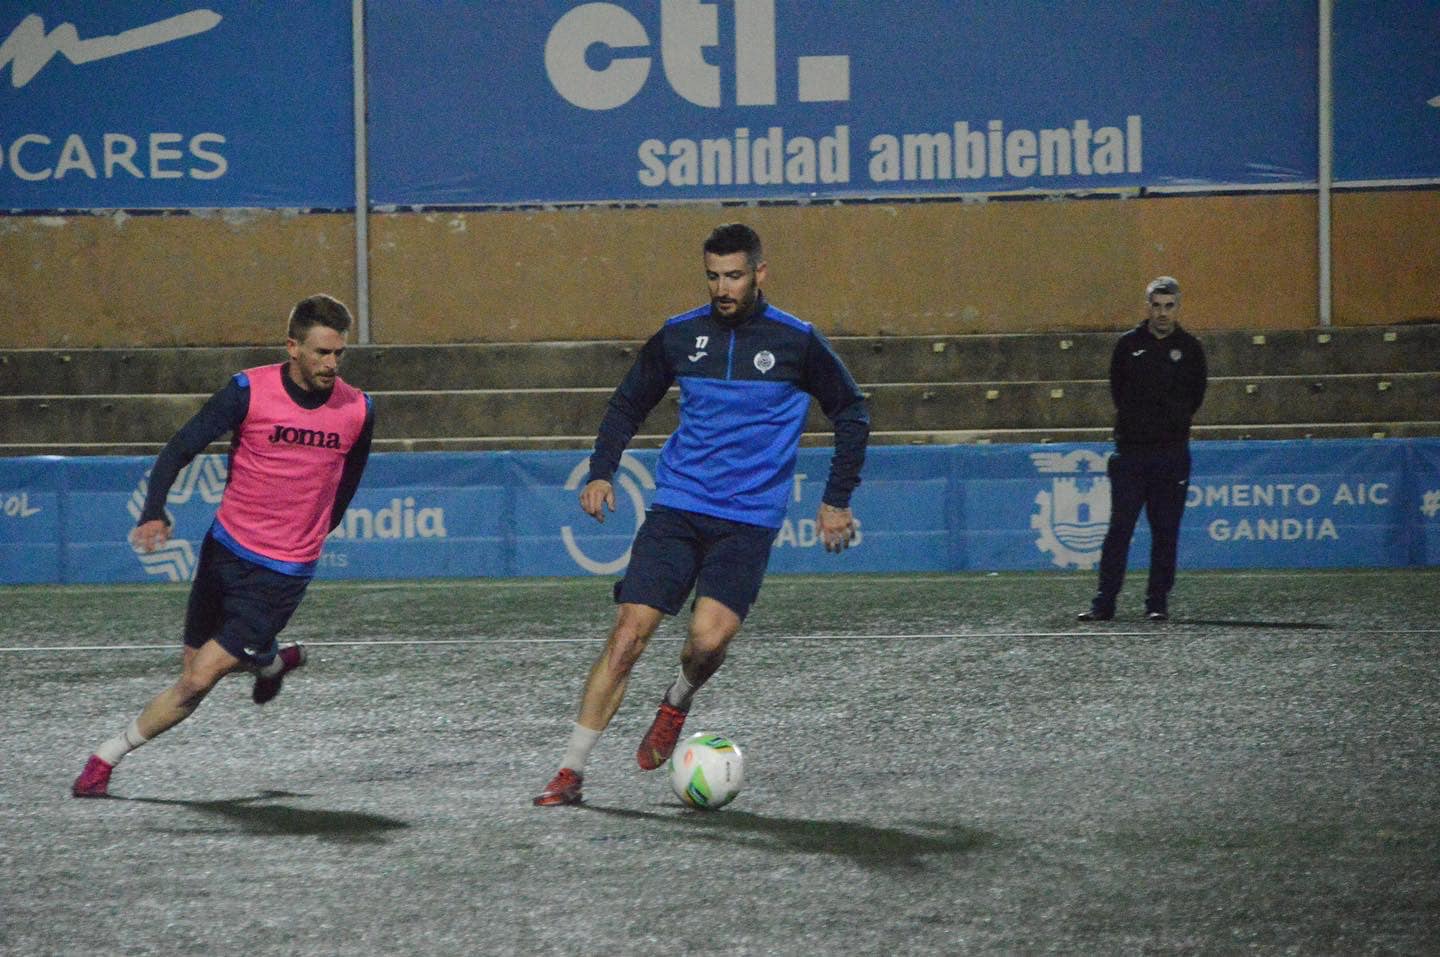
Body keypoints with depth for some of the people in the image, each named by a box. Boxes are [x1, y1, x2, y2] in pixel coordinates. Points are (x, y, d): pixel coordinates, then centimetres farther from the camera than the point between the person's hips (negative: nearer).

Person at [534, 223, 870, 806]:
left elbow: (851, 413, 9)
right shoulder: (680, 336, 5)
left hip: (748, 520, -2)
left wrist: (837, 500, 4)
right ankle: (570, 773, -3)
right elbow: (628, 404, 18)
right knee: (627, 636, -9)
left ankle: (678, 703, 16)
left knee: (709, 638, -21)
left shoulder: (796, 342, -1)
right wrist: (601, 471, 3)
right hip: (676, 510, 2)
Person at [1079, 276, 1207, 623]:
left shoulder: (1190, 348, 5)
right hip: (1131, 451, 0)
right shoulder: (1129, 344, 5)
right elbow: (1117, 389, 10)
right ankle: (1104, 602, 0)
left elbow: (1196, 397, 10)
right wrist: (1138, 421, 6)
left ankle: (1158, 601, 8)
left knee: (1166, 532, 2)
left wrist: (1174, 420, 5)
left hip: (1172, 453, 0)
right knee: (1119, 529, -2)